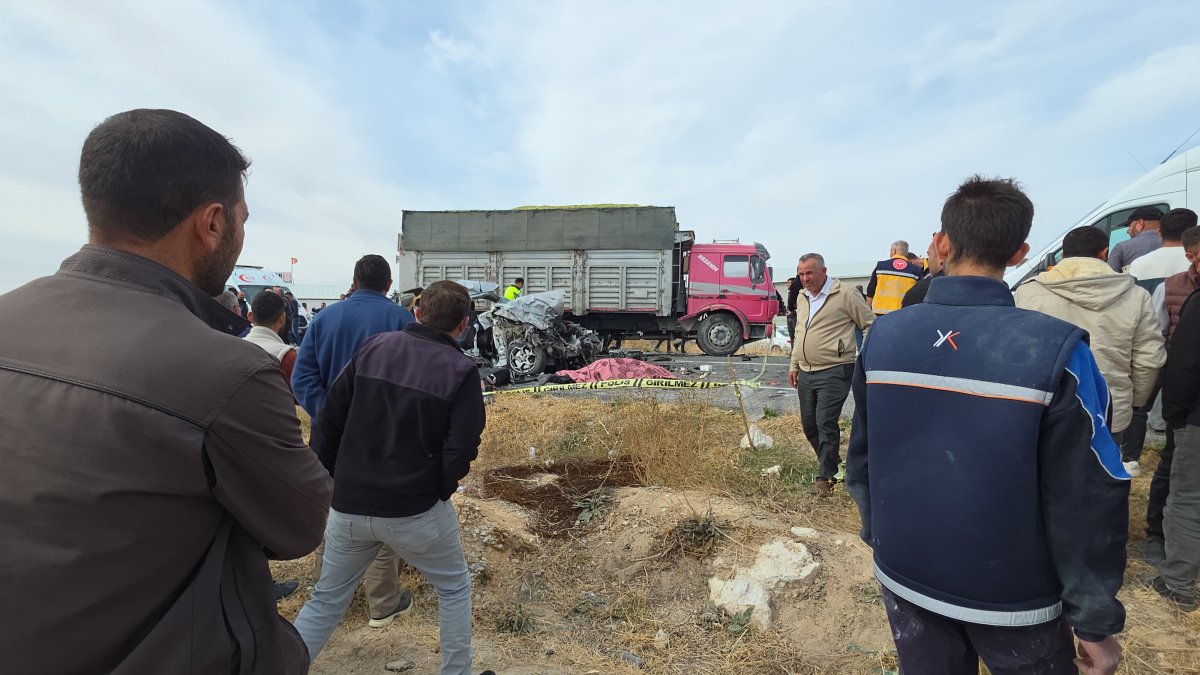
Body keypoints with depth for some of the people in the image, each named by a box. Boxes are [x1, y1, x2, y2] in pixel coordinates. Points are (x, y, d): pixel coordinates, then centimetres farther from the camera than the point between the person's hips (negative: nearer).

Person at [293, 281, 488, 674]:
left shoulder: (373, 347, -1)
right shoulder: (461, 371, -11)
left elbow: (330, 418, 2)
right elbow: (461, 450, -14)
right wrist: (437, 492, 5)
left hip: (348, 505, 4)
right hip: (415, 510, -3)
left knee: (326, 600, 26)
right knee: (454, 588, 21)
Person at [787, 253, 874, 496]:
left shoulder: (845, 296, -9)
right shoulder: (802, 299, 14)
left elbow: (870, 325, -4)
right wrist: (794, 365, 20)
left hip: (834, 373, -8)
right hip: (806, 373, 8)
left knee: (826, 423, -9)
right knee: (809, 424, 13)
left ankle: (826, 477, 5)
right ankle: (833, 463, 34)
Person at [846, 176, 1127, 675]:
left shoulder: (883, 335, -11)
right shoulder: (1055, 351, -20)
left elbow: (861, 455, -1)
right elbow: (1086, 501, -15)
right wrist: (1095, 619, -1)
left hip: (904, 576, 3)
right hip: (1011, 596, -2)